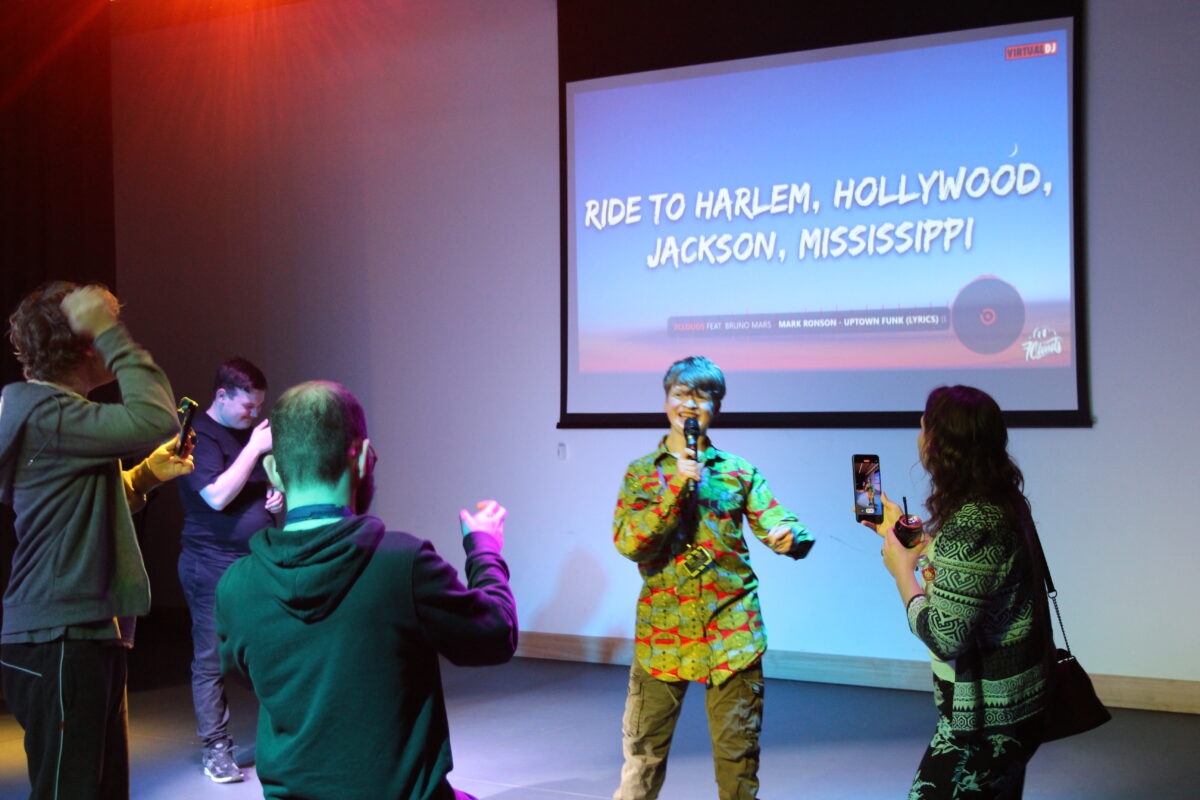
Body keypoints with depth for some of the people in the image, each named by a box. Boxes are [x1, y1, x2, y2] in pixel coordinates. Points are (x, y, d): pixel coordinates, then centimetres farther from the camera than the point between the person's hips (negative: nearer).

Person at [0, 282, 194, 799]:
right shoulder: (44, 414, -14)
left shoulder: (52, 411, 19)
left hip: (87, 635, 10)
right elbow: (155, 420, -27)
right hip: (60, 640, -10)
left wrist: (148, 474, 16)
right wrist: (113, 334, -19)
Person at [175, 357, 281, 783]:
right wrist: (254, 448, -19)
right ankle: (215, 748, 9)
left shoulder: (251, 433, 13)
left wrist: (278, 494, 4)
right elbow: (217, 496, -21)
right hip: (213, 568, -6)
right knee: (211, 662, 0)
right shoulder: (199, 436, -9)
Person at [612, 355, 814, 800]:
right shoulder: (642, 473, 5)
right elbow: (627, 542, -7)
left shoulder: (739, 472, 6)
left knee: (737, 753, 6)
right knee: (643, 751, 6)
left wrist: (791, 537, -28)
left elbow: (777, 524, -5)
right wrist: (676, 489, -16)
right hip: (663, 631, 0)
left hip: (731, 632, 0)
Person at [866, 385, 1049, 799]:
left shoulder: (971, 525, -27)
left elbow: (944, 637, -27)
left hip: (984, 723, -10)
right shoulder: (1000, 504, 4)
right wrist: (900, 531, 23)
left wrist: (901, 568, -14)